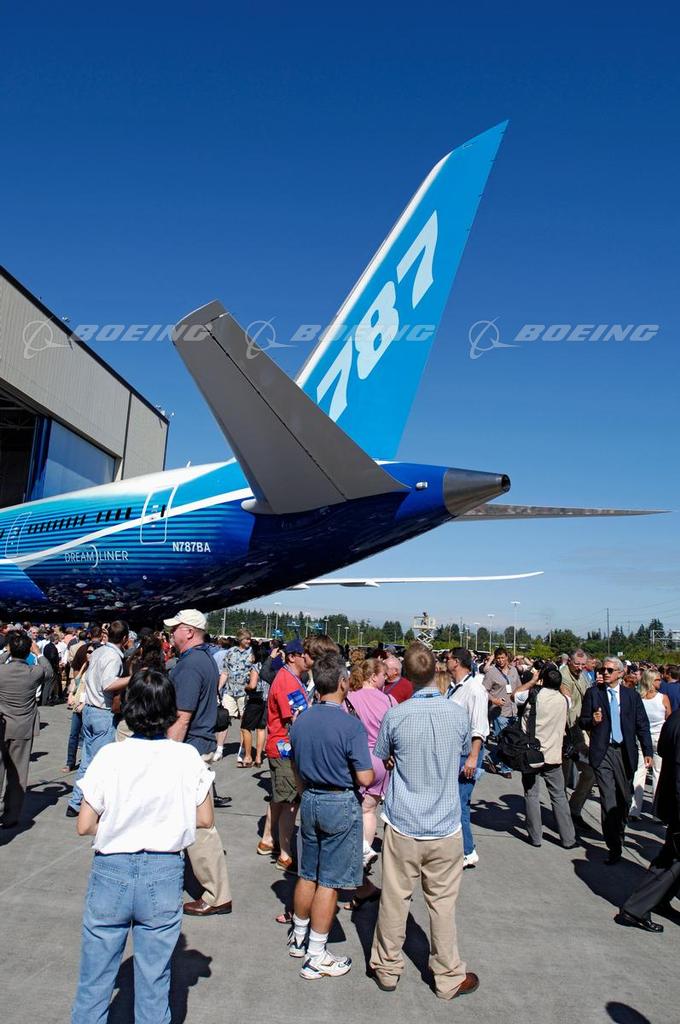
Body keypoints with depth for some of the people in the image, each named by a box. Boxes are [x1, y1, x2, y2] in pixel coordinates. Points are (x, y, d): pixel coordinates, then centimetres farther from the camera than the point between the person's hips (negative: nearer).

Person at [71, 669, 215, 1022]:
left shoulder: (110, 756, -14)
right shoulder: (187, 757, -12)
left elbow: (84, 826, -8)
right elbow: (205, 819, -3)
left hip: (111, 873, 0)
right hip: (164, 874, 0)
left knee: (94, 980, 19)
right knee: (154, 980, 17)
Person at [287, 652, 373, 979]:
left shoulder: (300, 722, -2)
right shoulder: (351, 725, -21)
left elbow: (297, 771, 9)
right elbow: (364, 778, -20)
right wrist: (377, 771, 2)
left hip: (309, 801, 6)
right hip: (341, 804, -6)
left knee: (307, 874, 21)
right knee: (329, 881, 6)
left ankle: (298, 936, 37)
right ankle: (316, 957, 18)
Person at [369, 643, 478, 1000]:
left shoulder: (395, 716, -15)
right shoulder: (458, 714, -10)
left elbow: (381, 759, 3)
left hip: (402, 825, -1)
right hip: (445, 826, 1)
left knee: (394, 899, 14)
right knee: (442, 903, 14)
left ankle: (387, 969, 34)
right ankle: (449, 977, 30)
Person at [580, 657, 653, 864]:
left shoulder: (632, 695, 5)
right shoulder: (593, 693, 2)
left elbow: (642, 725, 6)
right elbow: (583, 721, 5)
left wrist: (647, 751, -1)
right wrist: (593, 721, -17)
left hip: (625, 752, 2)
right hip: (602, 752, -2)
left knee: (625, 798, 14)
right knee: (608, 800, -8)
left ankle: (619, 833, 38)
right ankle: (614, 847, -1)